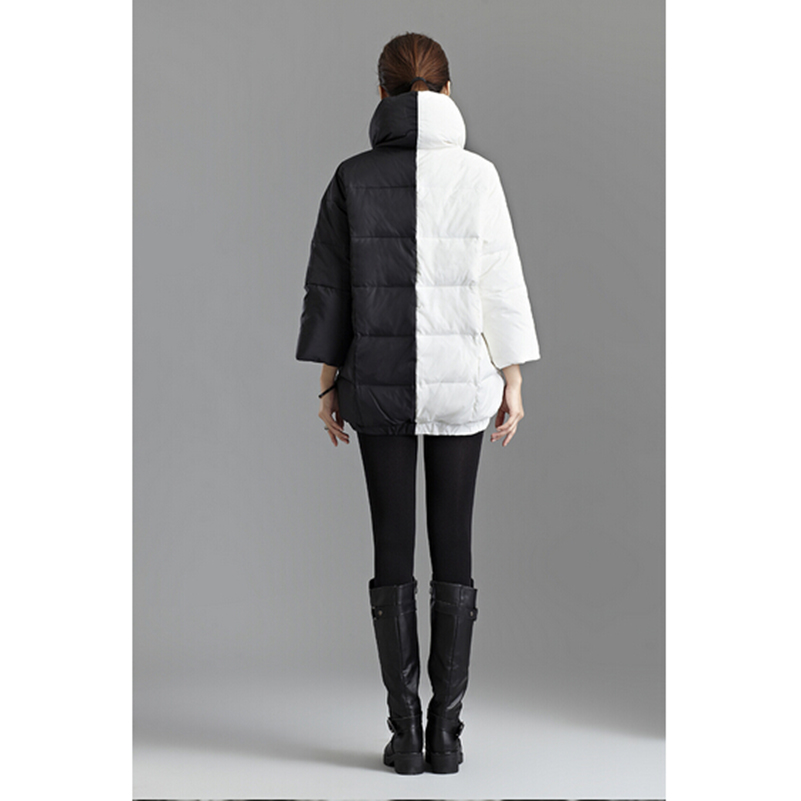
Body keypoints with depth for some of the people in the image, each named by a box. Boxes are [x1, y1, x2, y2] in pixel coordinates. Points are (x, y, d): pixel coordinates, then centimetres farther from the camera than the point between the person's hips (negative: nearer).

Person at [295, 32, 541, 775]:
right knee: (452, 548, 6)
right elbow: (502, 287, -4)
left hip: (378, 383, 0)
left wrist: (328, 383, 7)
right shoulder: (477, 174, -3)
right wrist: (513, 382, 2)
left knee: (392, 551, 6)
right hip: (460, 380, 0)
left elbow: (327, 288, 0)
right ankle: (446, 732, 5)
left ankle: (405, 733, 4)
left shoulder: (353, 177, -1)